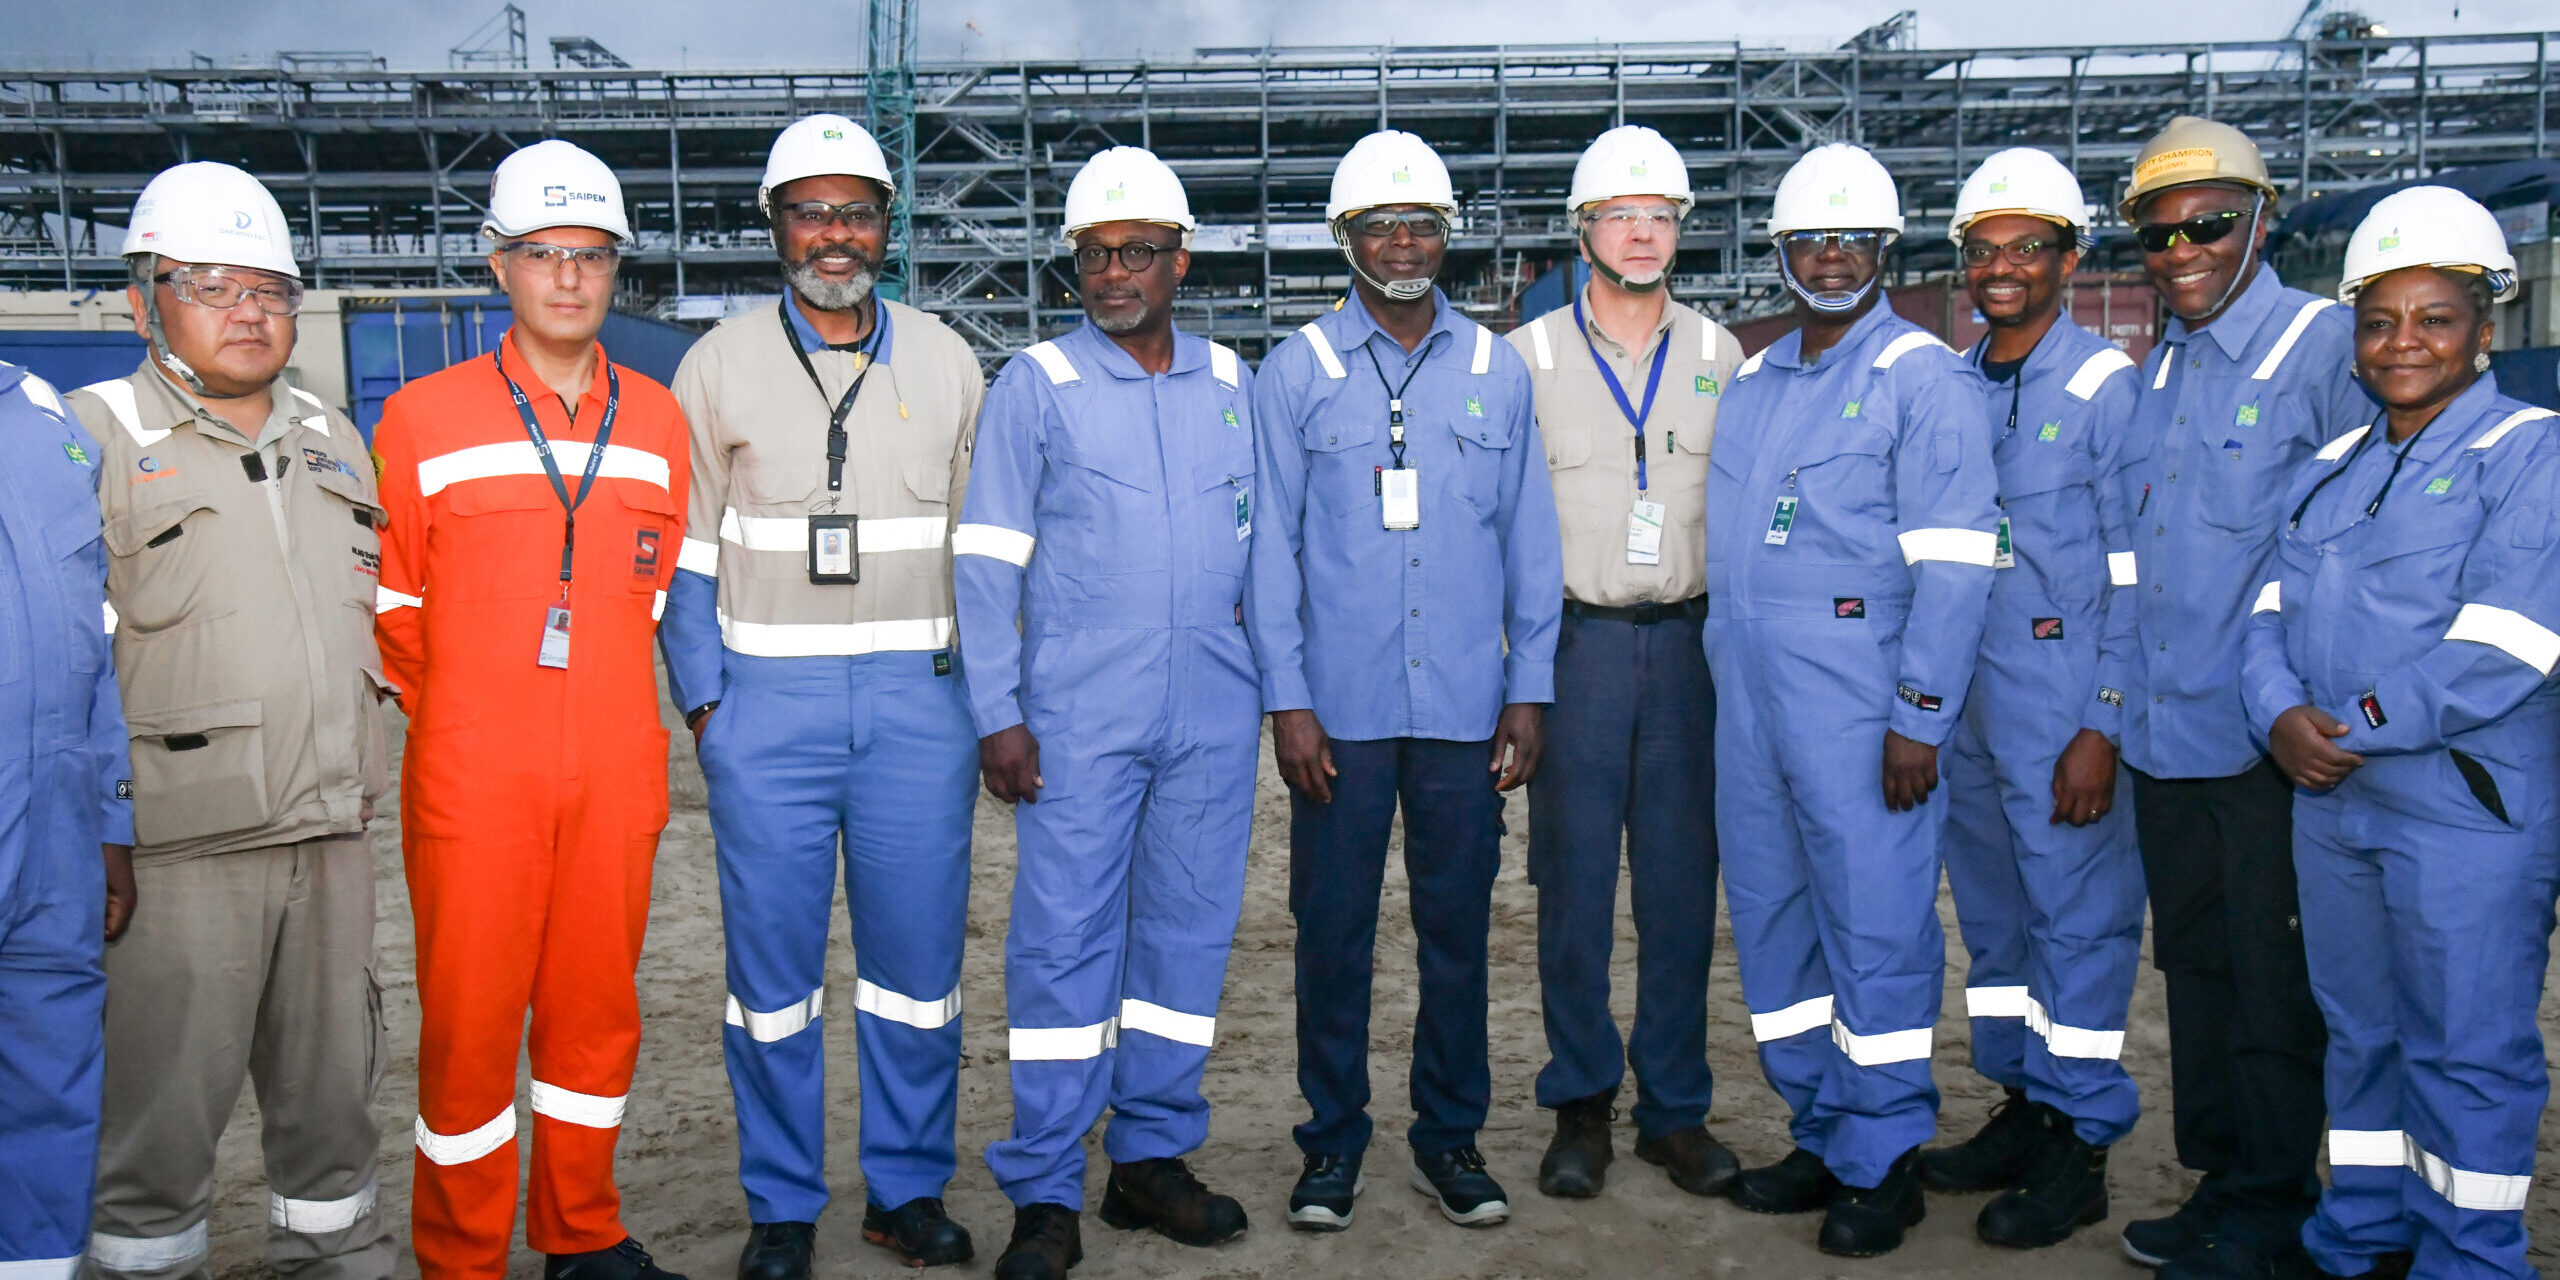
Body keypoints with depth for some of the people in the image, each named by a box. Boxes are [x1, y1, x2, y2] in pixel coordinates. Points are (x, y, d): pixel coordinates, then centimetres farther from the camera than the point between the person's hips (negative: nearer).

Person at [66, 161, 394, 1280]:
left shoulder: (332, 441, 15)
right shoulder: (97, 434, -3)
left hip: (330, 831, 6)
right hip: (179, 842, -5)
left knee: (333, 1091, 15)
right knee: (161, 1109, 1)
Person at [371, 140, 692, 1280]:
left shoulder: (657, 423, 9)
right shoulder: (422, 420, -1)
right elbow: (389, 600, 5)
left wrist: (605, 709, 12)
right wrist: (455, 722, 9)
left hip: (618, 777, 3)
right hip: (472, 782, -3)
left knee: (596, 1007, 12)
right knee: (467, 1019, 2)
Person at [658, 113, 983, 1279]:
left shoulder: (945, 360, 9)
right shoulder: (719, 363, 5)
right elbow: (685, 549, 6)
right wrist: (702, 698, -1)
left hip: (917, 698, 1)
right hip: (769, 698, -1)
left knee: (919, 952, 5)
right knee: (772, 955, 4)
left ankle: (910, 1186, 21)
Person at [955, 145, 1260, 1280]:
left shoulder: (1229, 384, 11)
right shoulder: (1036, 385, 0)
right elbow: (987, 559, -2)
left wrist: (1271, 678, 13)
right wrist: (996, 715, -8)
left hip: (1213, 715, 4)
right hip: (1079, 716, -4)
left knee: (1189, 931, 9)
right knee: (1063, 940, -3)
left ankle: (1153, 1156, 23)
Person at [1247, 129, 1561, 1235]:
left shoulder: (1497, 370, 9)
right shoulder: (1296, 371, 3)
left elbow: (1530, 540, 10)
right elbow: (1271, 544, 1)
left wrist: (1528, 690, 5)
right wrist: (1285, 699, -5)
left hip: (1463, 706, 2)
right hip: (1338, 706, -1)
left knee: (1458, 927, 8)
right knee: (1333, 928, 5)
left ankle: (1450, 1139, 24)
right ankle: (1332, 1143, 20)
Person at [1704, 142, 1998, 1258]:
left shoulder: (1923, 377, -5)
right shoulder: (1752, 381, 16)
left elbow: (1953, 562, -11)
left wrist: (1919, 717, -16)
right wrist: (1728, 690, 14)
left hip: (1857, 701, -7)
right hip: (1749, 699, 7)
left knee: (1875, 927, -1)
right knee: (1772, 919, 12)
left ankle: (1882, 1164, 12)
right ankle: (1822, 1137, 25)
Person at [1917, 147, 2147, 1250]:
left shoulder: (2106, 388, -6)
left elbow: (2136, 574, -9)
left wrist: (2103, 726, -14)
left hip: (2063, 701, -6)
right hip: (1964, 698, 7)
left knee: (2077, 913, 0)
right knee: (1992, 909, 14)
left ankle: (2077, 1146, 11)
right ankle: (2020, 1108, 27)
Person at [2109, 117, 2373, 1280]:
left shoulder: (2322, 347, -8)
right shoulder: (2162, 368, 13)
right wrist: (2118, 701, 15)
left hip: (2269, 735, -7)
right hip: (2166, 726, 7)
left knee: (2271, 976, 4)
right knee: (2194, 960, 15)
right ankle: (2217, 1177, 29)